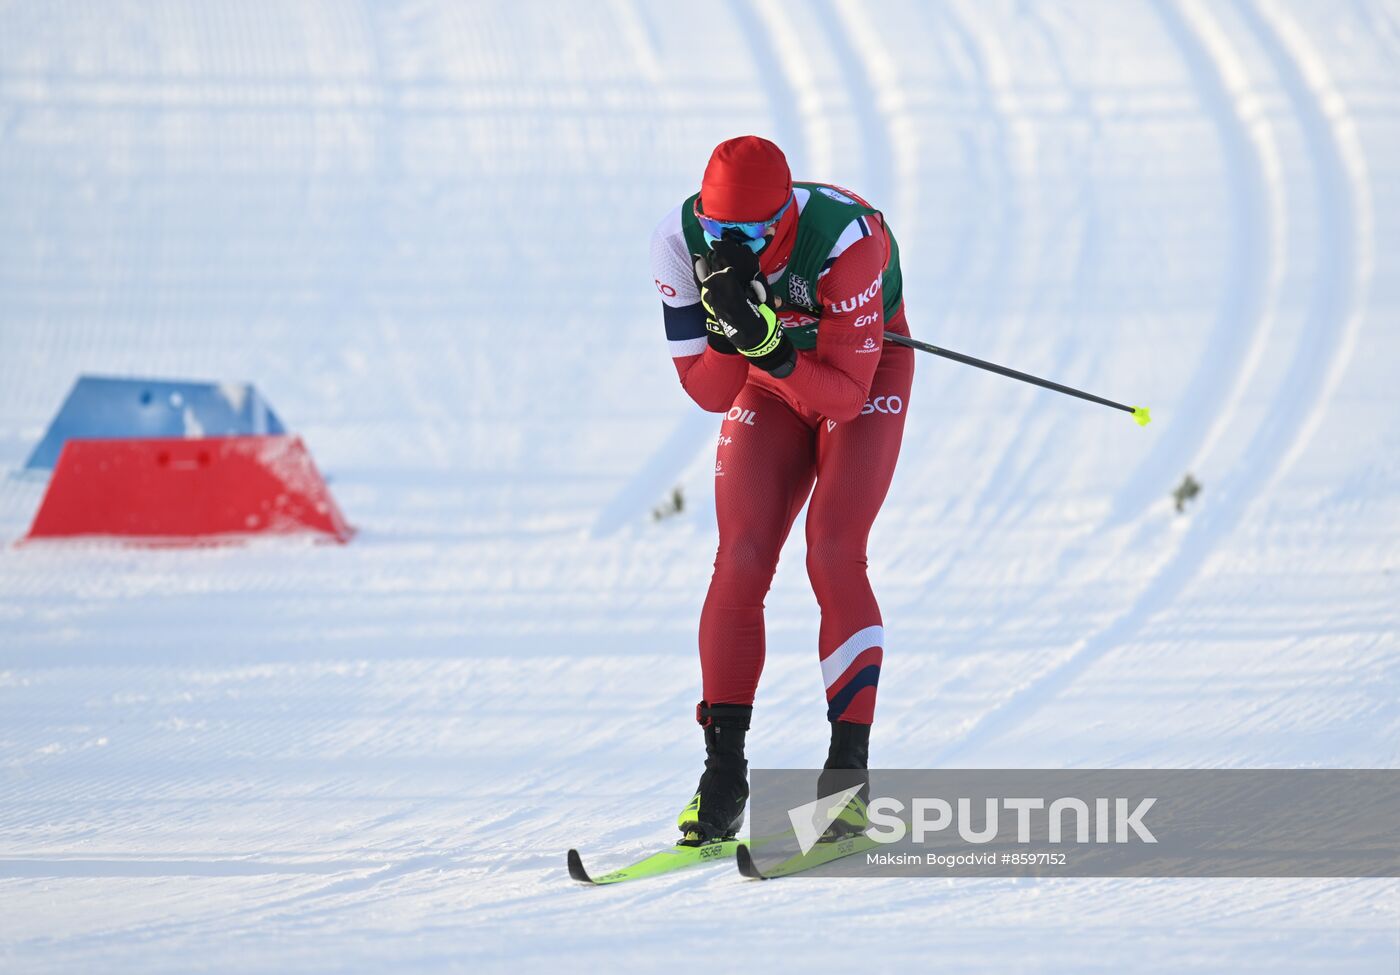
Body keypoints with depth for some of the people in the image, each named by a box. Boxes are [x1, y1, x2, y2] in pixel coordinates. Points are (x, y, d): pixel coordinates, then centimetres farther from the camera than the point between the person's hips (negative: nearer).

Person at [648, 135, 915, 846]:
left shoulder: (845, 240, -37)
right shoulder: (680, 241, -26)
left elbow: (844, 393, -32)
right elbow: (709, 391, -21)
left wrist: (769, 348, -47)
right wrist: (731, 332, -40)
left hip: (864, 368, -3)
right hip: (769, 381, 4)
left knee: (834, 557, -19)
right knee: (740, 562, -11)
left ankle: (849, 770, -16)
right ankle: (723, 776, -7)